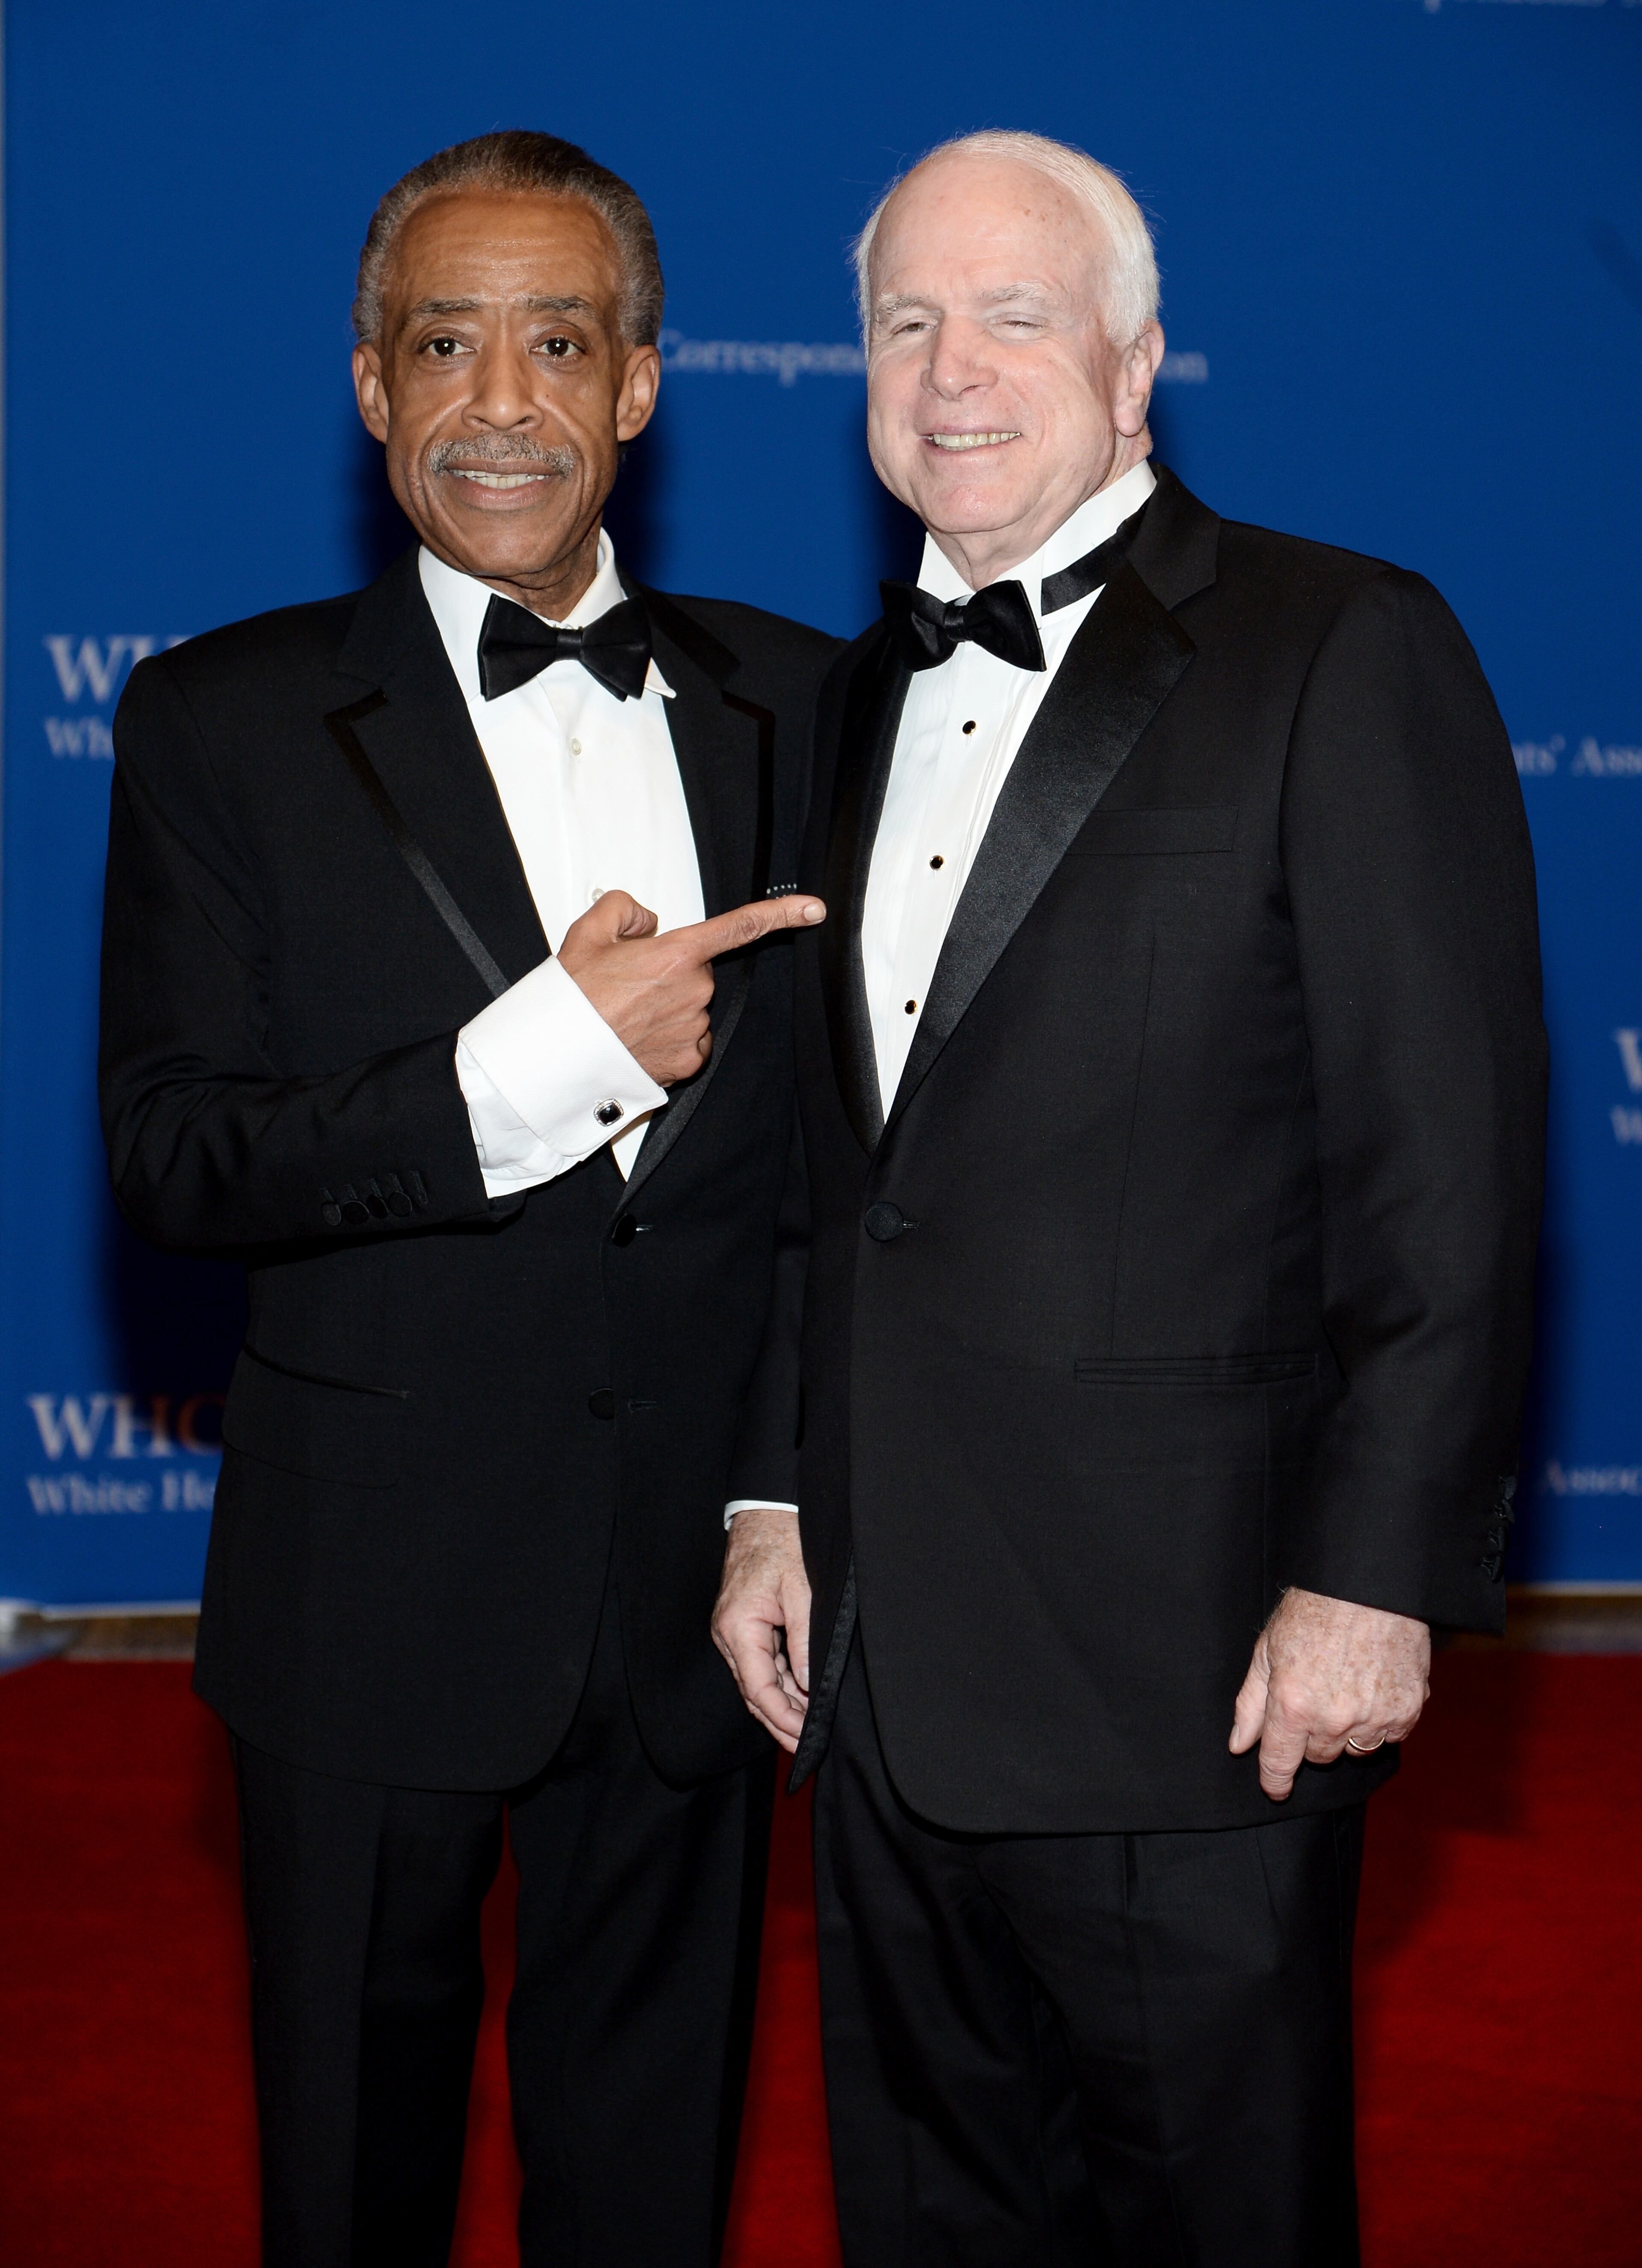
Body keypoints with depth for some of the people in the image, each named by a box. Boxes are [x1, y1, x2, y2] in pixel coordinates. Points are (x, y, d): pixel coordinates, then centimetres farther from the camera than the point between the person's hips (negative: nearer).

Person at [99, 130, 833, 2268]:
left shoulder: (800, 709, 3)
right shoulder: (224, 723, -4)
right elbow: (172, 1152, -12)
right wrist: (533, 1065, -23)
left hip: (703, 1588, 2)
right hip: (376, 1594, -2)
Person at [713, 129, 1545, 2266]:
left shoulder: (1345, 652, -8)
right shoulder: (869, 693, 14)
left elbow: (1451, 1172, -13)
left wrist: (1375, 1579, -16)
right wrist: (776, 1500, 13)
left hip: (1183, 1674, -6)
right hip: (883, 1657, 7)